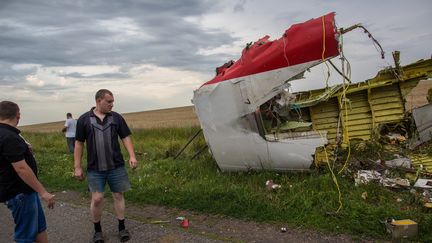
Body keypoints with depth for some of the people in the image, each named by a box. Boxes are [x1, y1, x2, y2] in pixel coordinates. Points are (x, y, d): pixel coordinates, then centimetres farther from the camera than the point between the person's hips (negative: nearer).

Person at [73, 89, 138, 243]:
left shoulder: (116, 117, 3)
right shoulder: (84, 119, 0)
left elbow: (125, 138, 4)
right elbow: (79, 144, 3)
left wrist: (132, 156, -10)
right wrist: (77, 167, 1)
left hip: (116, 166, 2)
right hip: (95, 169, -1)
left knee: (118, 196, 8)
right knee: (97, 199, 0)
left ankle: (122, 228, 22)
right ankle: (97, 230, 22)